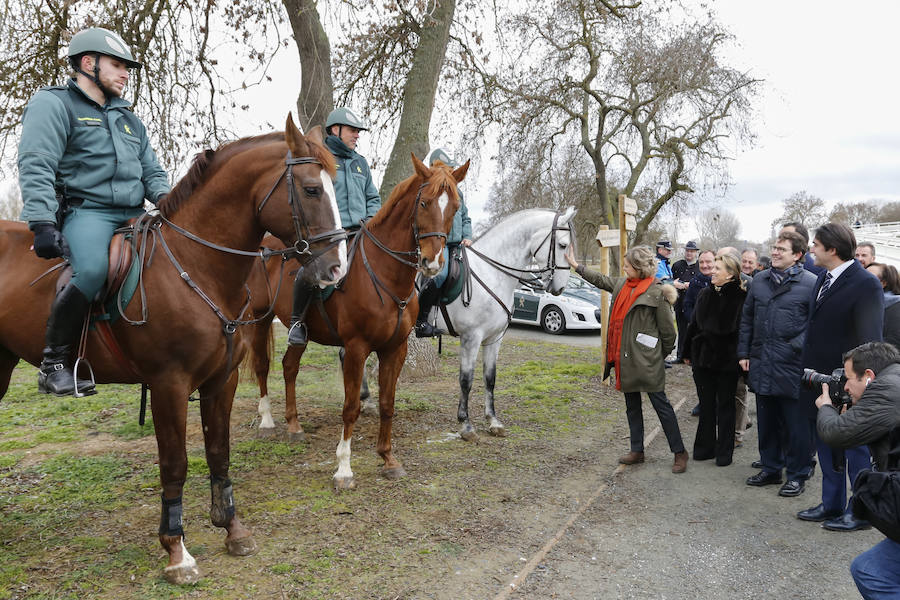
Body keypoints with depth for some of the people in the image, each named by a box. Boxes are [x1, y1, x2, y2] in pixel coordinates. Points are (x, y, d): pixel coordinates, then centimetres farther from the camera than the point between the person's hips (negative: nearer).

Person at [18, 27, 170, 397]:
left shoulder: (129, 119, 25)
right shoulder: (54, 104, 3)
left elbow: (152, 171, 26)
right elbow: (36, 167, -10)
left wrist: (165, 197, 2)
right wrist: (43, 223, -23)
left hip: (133, 215, 8)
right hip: (84, 210, -7)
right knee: (93, 269, -36)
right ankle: (54, 363, -20)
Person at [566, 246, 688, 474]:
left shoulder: (657, 292, -14)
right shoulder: (622, 284, 8)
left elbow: (668, 330, -8)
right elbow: (601, 280, 27)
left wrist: (660, 357, 1)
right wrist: (576, 265, 32)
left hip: (645, 360, -8)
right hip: (624, 358, 8)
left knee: (660, 404, -2)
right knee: (632, 405, 15)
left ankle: (679, 452, 10)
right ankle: (637, 451, 26)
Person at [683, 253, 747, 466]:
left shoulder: (741, 297, -12)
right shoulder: (705, 294, 5)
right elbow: (694, 324, 11)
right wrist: (688, 352, 13)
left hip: (727, 359, -5)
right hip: (703, 357, 5)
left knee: (725, 406, 8)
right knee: (706, 405, 12)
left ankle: (724, 452, 19)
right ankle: (705, 447, 23)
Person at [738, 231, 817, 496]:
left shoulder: (810, 283, -8)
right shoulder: (760, 280, 9)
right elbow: (747, 318, 14)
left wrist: (799, 347, -15)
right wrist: (744, 353, 11)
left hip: (792, 367, -5)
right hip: (761, 365, 6)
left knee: (795, 423, 6)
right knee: (766, 420, 16)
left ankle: (797, 475, 21)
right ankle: (770, 468, 31)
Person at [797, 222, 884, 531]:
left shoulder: (865, 285, -18)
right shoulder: (823, 278, 6)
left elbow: (870, 340, -18)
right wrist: (809, 368, 9)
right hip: (820, 380, 8)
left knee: (856, 451, 9)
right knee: (826, 449, 19)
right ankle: (832, 505, 33)